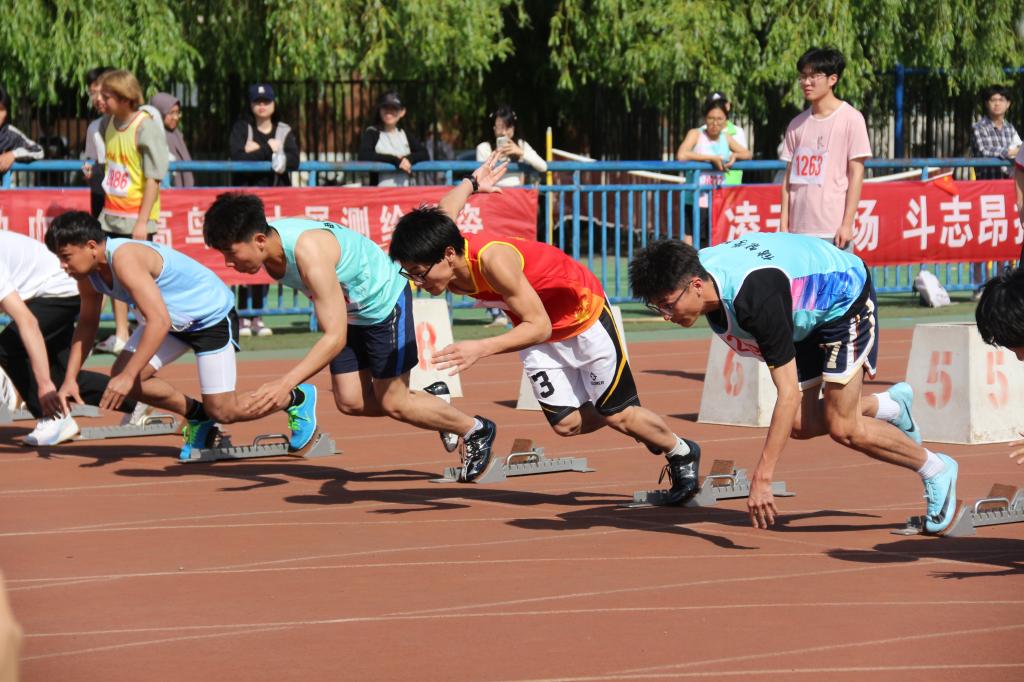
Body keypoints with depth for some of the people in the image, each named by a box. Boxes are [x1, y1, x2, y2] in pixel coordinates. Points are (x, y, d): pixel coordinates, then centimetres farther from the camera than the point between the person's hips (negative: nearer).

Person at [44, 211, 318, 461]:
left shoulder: (124, 259, -36)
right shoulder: (89, 273, -7)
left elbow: (159, 321, -41)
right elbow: (87, 323, 9)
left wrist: (129, 376, -43)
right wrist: (70, 379, 0)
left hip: (213, 316, -9)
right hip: (174, 320, 9)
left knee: (223, 411, -8)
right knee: (120, 375, -8)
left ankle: (298, 397, 18)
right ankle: (198, 416, 13)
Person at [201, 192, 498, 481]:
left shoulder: (309, 253, -41)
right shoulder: (268, 241, -17)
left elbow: (335, 338, -40)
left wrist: (285, 383, -45)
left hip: (385, 299, -8)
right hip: (351, 308, 8)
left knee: (392, 404, 1)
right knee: (350, 402, 3)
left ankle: (476, 430, 22)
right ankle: (430, 398, 26)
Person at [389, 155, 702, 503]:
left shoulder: (493, 260, -42)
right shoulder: (439, 246, -21)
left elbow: (539, 326, -38)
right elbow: (442, 215, 2)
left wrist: (481, 348, -49)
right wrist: (472, 184, 21)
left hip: (584, 315, -7)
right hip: (540, 333, 7)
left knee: (619, 415, 2)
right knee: (566, 423, 2)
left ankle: (683, 454, 29)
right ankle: (643, 428, 30)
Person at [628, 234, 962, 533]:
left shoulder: (756, 299, -44)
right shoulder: (695, 268, -21)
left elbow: (788, 395, -41)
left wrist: (761, 478, -42)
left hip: (847, 301, -8)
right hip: (805, 312, 8)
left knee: (841, 428, -12)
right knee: (803, 425, 4)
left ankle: (935, 470, 10)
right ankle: (890, 405, 31)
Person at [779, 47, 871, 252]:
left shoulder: (851, 119, -2)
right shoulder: (797, 124, 13)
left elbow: (856, 174, -4)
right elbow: (790, 176, 15)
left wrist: (847, 223, -10)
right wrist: (784, 223, 7)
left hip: (834, 230, -5)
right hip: (799, 230, 5)